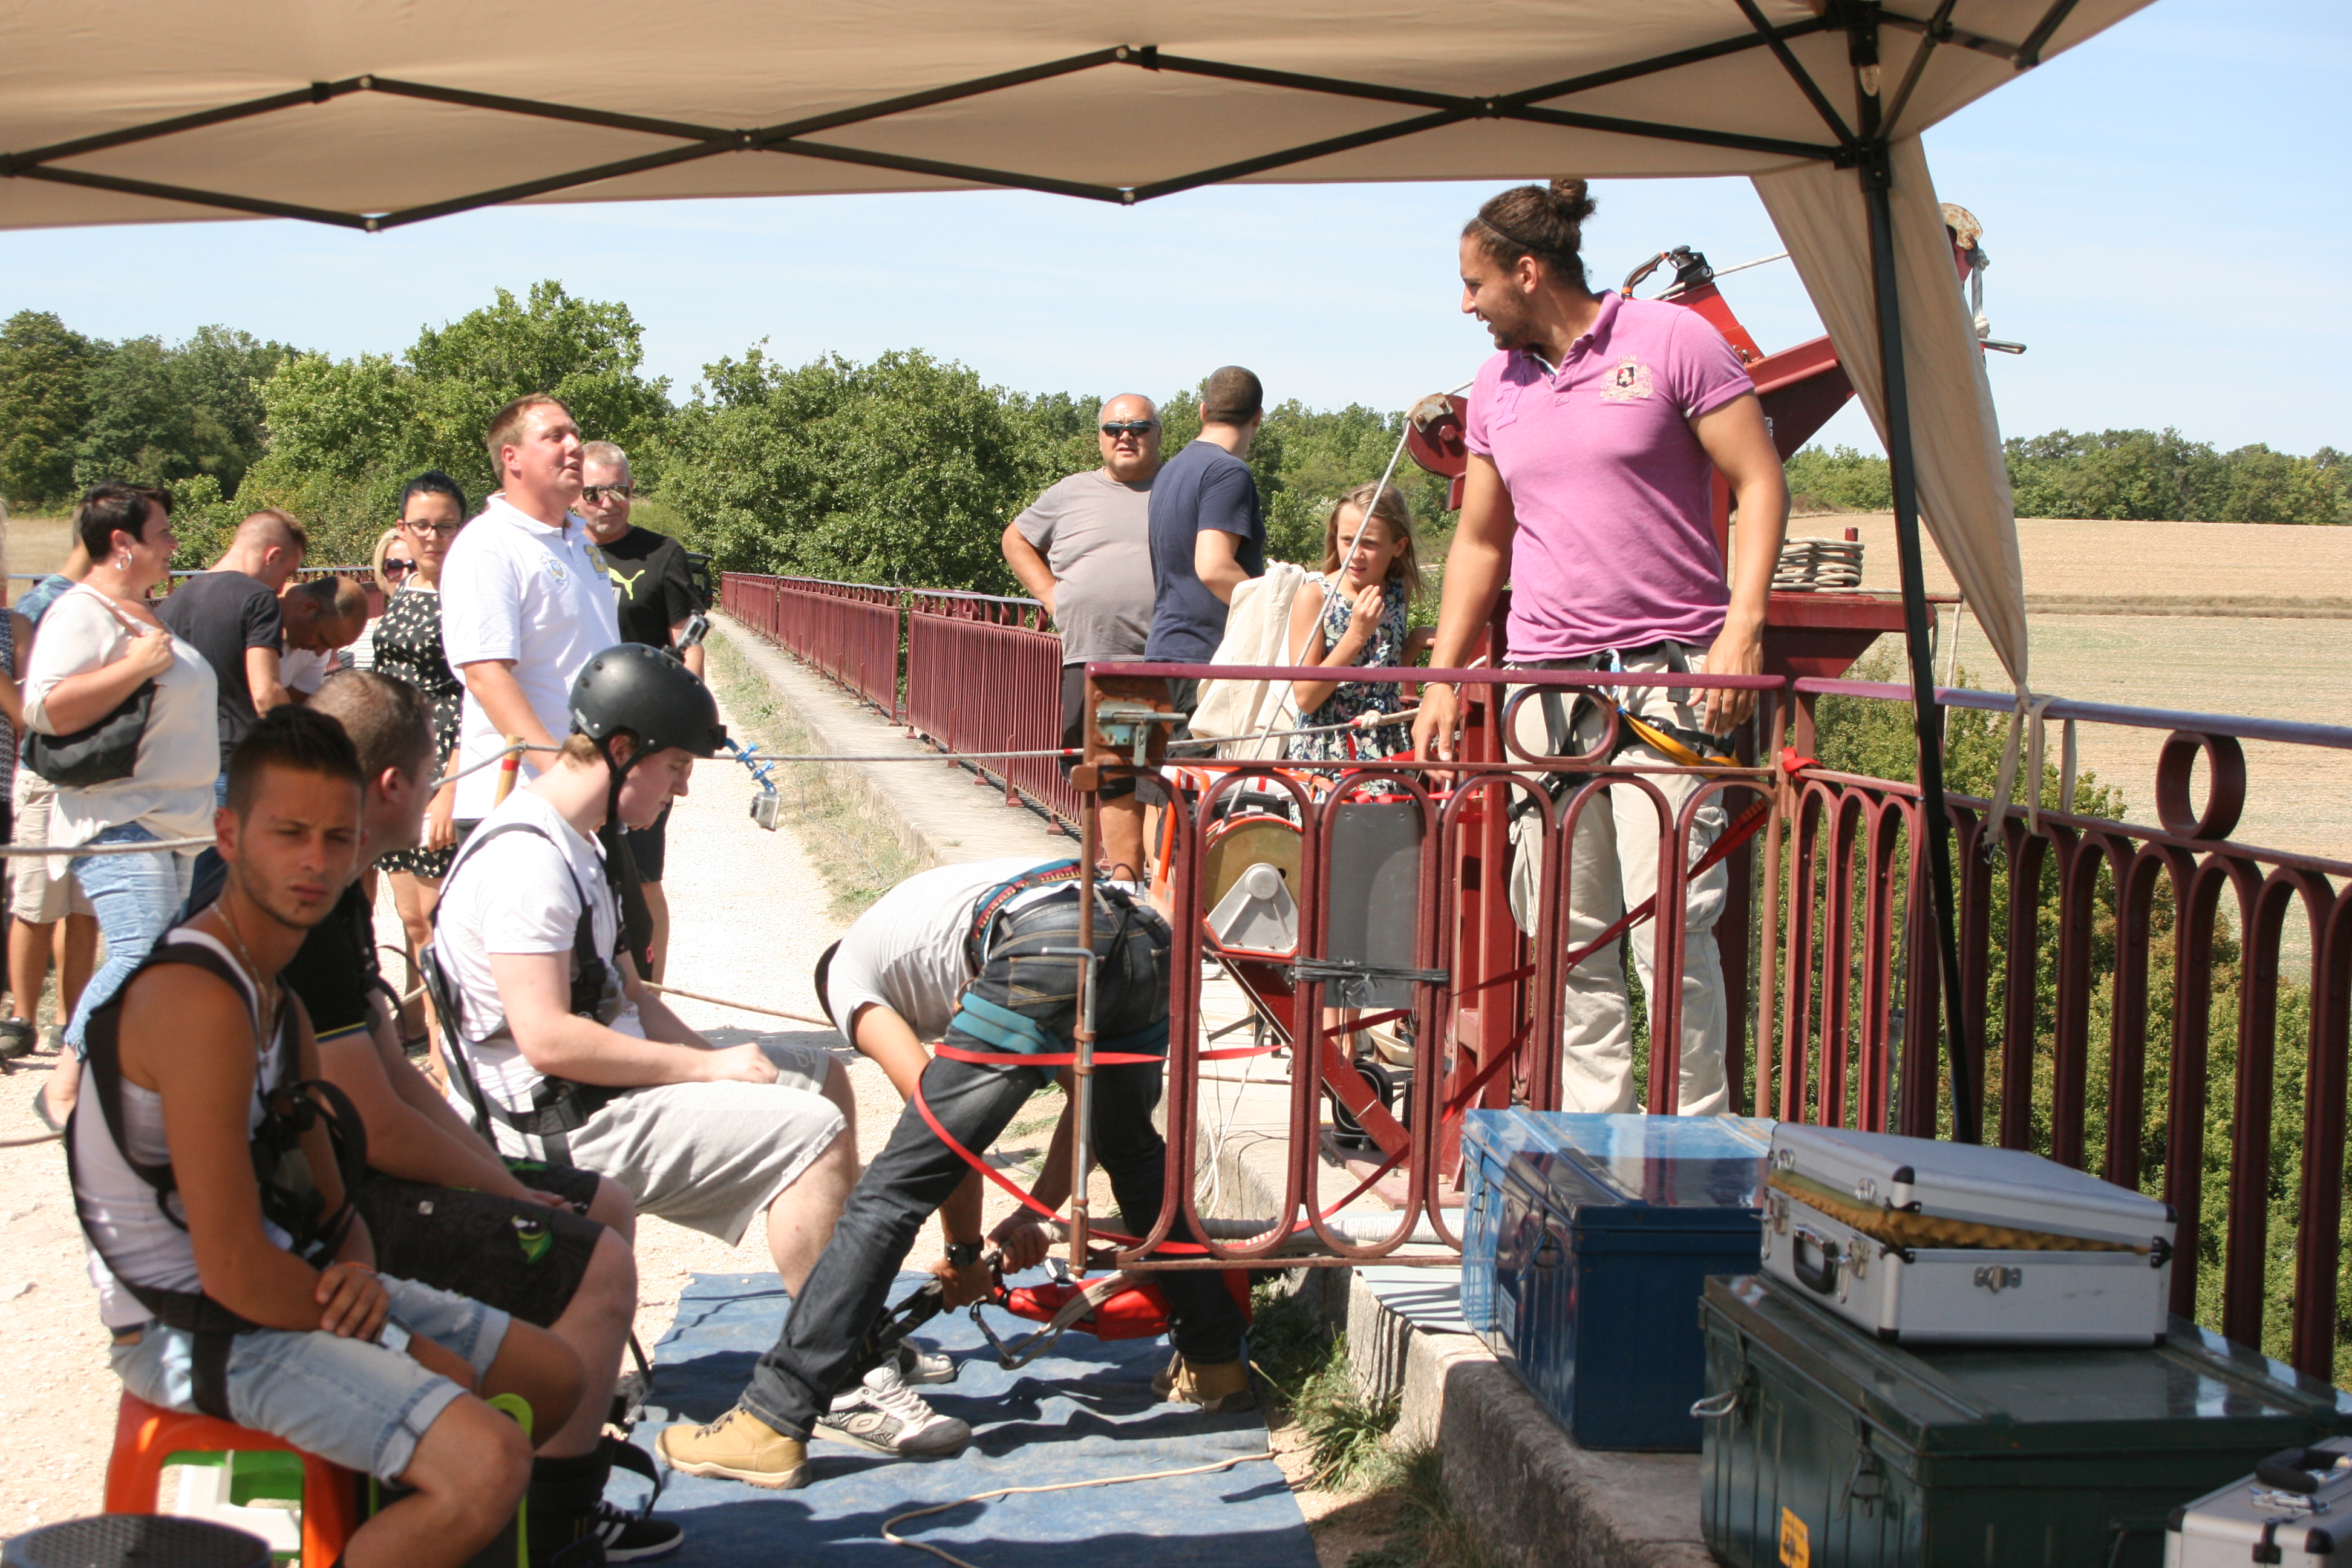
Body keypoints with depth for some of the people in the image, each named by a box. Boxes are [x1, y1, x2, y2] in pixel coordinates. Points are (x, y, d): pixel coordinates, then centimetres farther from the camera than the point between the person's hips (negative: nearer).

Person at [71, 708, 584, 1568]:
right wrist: (408, 1351, -14)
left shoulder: (281, 1004, 10)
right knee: (488, 1464, -26)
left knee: (555, 1375, 16)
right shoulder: (199, 1002, -23)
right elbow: (234, 1270, -26)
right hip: (199, 1330, -10)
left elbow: (329, 1205, 14)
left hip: (298, 1288, 10)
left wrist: (359, 1277, -11)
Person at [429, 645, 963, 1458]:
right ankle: (842, 1382, -17)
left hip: (610, 1080, 11)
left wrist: (718, 1062, 2)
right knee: (814, 1133, -21)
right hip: (567, 1123, -11)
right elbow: (548, 1040, -28)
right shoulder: (526, 861, -21)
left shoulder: (574, 842, 14)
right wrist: (710, 1068, -20)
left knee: (822, 1079, 19)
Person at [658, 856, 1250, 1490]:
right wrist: (1040, 1211, 36)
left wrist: (965, 1248, 19)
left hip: (1049, 954, -7)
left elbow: (936, 1104, 11)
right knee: (1133, 1151, 35)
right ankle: (1217, 1364, 42)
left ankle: (773, 1425, -3)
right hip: (1151, 934, 7)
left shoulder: (849, 968, 27)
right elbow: (1089, 1087, 36)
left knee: (891, 1192, -2)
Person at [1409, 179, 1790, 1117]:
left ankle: (1696, 1136, -1)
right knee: (1565, 931, 5)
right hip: (1544, 678, 5)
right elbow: (1480, 540, 21)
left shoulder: (1672, 341, -2)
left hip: (1670, 675, -5)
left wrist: (1742, 628, -15)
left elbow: (1760, 484, -3)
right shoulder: (1496, 385, 15)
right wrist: (1443, 677, 15)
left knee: (1670, 920, -11)